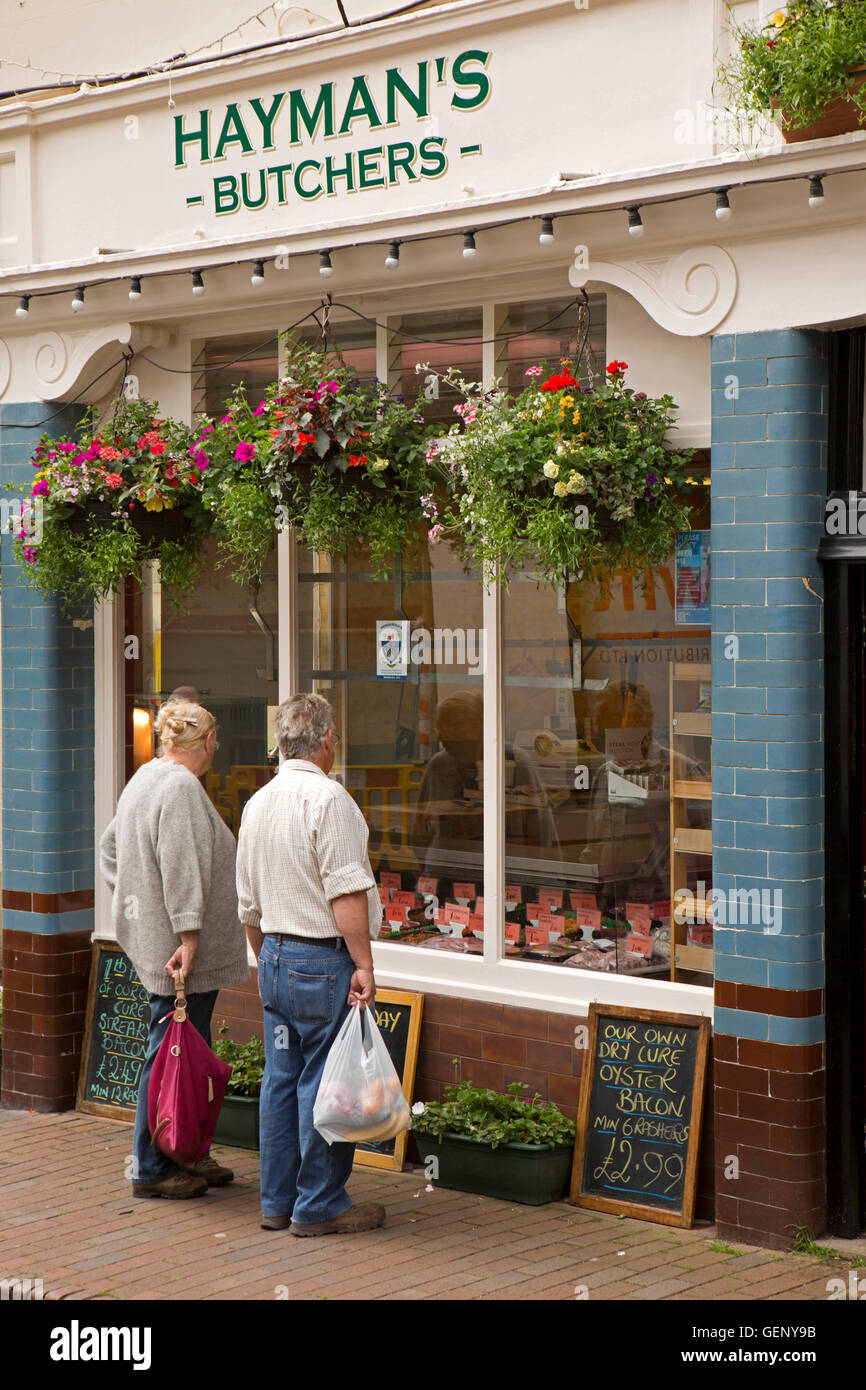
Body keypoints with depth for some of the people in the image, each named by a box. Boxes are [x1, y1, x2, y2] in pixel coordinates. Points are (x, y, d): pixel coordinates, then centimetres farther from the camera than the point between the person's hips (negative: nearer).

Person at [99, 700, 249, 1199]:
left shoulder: (143, 779, 16)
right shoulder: (181, 788, -16)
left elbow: (110, 850, 26)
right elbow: (182, 871, -22)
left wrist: (137, 899, 26)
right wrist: (188, 937, -23)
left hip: (149, 933, 11)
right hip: (177, 948, -11)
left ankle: (188, 1156, 21)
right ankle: (153, 1169, 1)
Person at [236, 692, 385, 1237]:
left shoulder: (258, 803, 12)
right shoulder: (328, 798, -14)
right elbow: (345, 892, -19)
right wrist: (364, 965, -16)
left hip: (275, 955, 8)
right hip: (324, 957, -8)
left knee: (282, 1079, 12)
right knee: (324, 1084, -2)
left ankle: (277, 1201, 18)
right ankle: (319, 1206, 3)